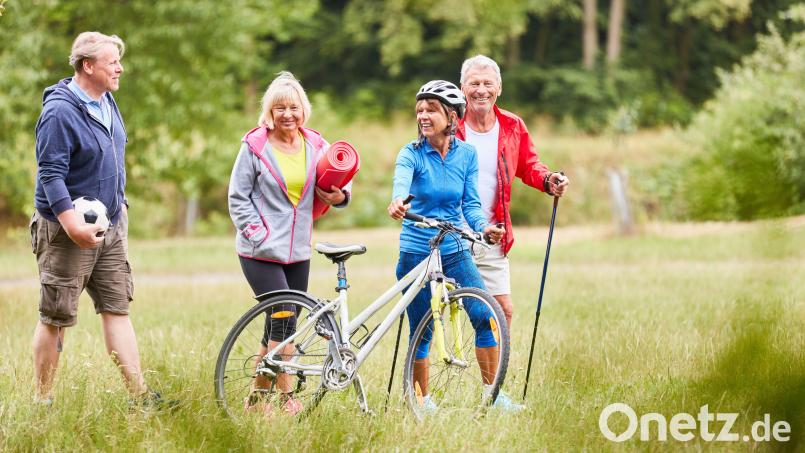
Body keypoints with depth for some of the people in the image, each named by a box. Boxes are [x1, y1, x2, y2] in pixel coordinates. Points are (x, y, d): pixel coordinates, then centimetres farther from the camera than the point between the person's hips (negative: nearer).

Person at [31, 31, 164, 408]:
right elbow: (50, 175, -22)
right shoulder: (60, 111, -18)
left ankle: (139, 395, 6)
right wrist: (74, 226, -28)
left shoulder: (107, 102, 9)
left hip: (110, 226, 8)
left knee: (117, 309, 6)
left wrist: (120, 204, 21)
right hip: (68, 230, -8)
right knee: (56, 318, -1)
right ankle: (42, 401, 7)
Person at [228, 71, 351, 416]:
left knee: (280, 324, 9)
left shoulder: (315, 146, 7)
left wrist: (340, 196, -10)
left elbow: (340, 181, 14)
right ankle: (287, 398, -9)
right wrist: (257, 233, -12)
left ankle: (256, 397, 20)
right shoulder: (255, 146, -4)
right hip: (261, 252, -5)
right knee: (284, 320, -15)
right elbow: (238, 197, -2)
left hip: (298, 251, 5)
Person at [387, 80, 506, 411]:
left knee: (486, 317, -12)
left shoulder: (466, 154, 1)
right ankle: (423, 401, 19)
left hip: (455, 251, 2)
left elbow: (471, 203, 1)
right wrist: (397, 201, -53)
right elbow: (402, 180, -29)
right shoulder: (411, 153, -8)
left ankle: (492, 394, -1)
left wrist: (484, 227, -21)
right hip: (415, 253, -2)